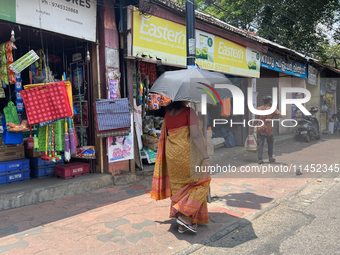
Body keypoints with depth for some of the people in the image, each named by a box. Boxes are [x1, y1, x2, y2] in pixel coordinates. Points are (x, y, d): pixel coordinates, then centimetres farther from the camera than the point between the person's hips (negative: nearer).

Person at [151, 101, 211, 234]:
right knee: (201, 183, 10)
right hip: (186, 153, -7)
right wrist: (206, 158, -15)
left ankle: (182, 225, 21)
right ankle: (184, 215, 2)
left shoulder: (168, 114, 7)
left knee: (178, 186, 14)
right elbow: (196, 136, -19)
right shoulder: (189, 112, -13)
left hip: (171, 154, 7)